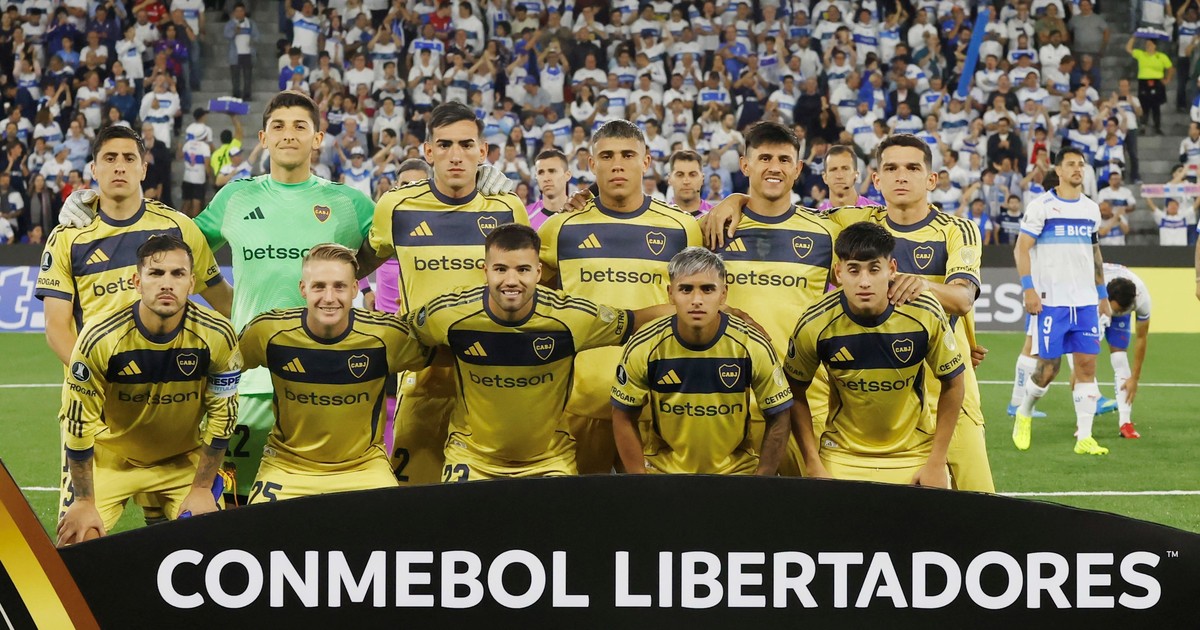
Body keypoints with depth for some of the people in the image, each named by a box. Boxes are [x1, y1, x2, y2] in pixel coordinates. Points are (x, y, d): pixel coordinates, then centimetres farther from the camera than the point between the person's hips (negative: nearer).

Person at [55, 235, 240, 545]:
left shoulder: (216, 336, -20)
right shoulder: (100, 338, -25)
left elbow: (221, 414, -7)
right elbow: (79, 422, -16)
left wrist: (202, 488, -5)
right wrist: (84, 502, -11)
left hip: (183, 460, 2)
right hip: (109, 458, -2)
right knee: (78, 541, -17)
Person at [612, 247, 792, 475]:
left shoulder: (753, 347, -12)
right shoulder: (643, 348, -11)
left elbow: (778, 416, -2)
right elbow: (624, 418, 0)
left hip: (736, 470, 0)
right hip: (662, 469, 0)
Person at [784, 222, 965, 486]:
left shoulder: (925, 315, -19)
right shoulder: (815, 325, -18)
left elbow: (953, 382, -5)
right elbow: (795, 392, -3)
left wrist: (937, 464, -6)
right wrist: (813, 465, -7)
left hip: (915, 454, 0)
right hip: (842, 457, 0)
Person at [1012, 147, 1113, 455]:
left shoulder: (1091, 209, 12)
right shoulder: (1041, 206, -4)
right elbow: (1022, 248, -6)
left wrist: (1102, 294, 19)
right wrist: (1028, 288, -16)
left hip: (1085, 301, 5)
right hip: (1050, 300, -5)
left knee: (1087, 365, -2)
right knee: (1048, 368, -3)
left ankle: (1084, 438, 1)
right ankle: (1024, 414, 26)